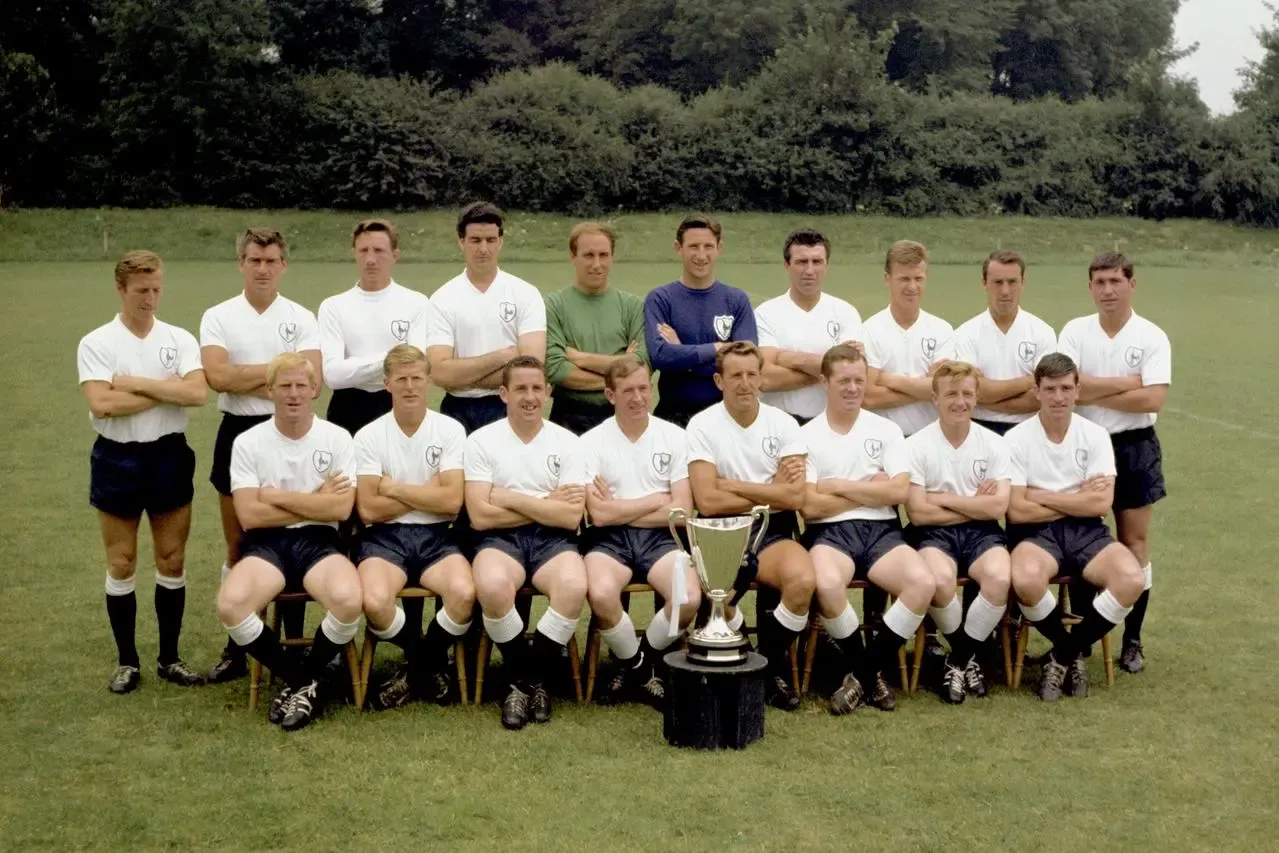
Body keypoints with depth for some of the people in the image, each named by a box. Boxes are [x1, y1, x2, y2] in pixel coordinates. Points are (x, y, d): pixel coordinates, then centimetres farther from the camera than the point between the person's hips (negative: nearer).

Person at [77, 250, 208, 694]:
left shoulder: (180, 339, 1)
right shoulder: (95, 343, -5)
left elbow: (197, 392, -14)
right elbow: (102, 404, -19)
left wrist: (135, 382, -16)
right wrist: (168, 389, -13)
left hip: (169, 456, 2)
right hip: (117, 459, -2)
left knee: (172, 561, 7)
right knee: (121, 564, 6)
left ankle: (170, 658, 20)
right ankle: (127, 661, 18)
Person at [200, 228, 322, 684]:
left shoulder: (301, 318, 0)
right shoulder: (218, 317, 0)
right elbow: (217, 377, -15)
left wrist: (245, 379, -12)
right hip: (238, 432, 1)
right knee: (238, 545, 8)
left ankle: (294, 642, 13)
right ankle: (238, 647, 15)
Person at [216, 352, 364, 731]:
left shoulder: (337, 438, 2)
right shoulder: (248, 442, 2)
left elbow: (341, 508, -8)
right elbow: (249, 516, -7)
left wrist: (278, 496, -7)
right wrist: (316, 501, -4)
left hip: (319, 542, 0)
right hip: (266, 545, 0)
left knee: (348, 600, -33)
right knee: (230, 605, -31)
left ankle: (304, 679, -3)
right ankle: (299, 679, -6)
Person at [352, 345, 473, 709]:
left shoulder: (450, 430, 3)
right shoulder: (369, 436, 1)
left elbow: (451, 501, -7)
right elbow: (368, 509, -6)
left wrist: (395, 488, -6)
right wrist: (426, 492, -5)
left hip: (436, 536, 1)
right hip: (385, 536, 0)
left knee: (464, 593, -32)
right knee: (374, 602, -32)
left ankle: (424, 663, 2)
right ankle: (426, 661, 3)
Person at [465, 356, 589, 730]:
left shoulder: (567, 442, 6)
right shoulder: (481, 441, 2)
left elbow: (571, 517, -4)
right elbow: (481, 516, -6)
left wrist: (512, 498, -8)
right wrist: (547, 503, -4)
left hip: (553, 539, 1)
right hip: (501, 538, -1)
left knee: (575, 586, -34)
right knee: (491, 586, -37)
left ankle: (533, 678, -7)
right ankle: (522, 679, -8)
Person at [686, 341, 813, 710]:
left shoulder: (783, 424, 4)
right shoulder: (702, 425, -2)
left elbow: (794, 497, -8)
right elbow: (707, 501, -12)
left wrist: (732, 484, -10)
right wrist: (771, 493, -5)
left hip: (774, 531, 2)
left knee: (803, 581, -30)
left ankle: (772, 665, -2)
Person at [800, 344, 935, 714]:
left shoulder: (887, 430, 12)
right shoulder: (807, 436, 5)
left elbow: (898, 491, -2)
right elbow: (811, 506, -5)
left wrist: (840, 486, -4)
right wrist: (870, 490, -1)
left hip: (881, 531, 3)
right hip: (829, 532, -2)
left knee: (924, 582, -27)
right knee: (827, 584, -37)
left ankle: (864, 672, -9)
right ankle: (869, 672, -10)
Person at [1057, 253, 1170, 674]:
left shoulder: (1153, 338, -5)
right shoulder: (1075, 332, -1)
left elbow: (1152, 399, -17)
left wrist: (1094, 393, -14)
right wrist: (1128, 382, -14)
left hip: (1134, 447, -1)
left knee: (1135, 542, 4)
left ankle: (1133, 640, 12)